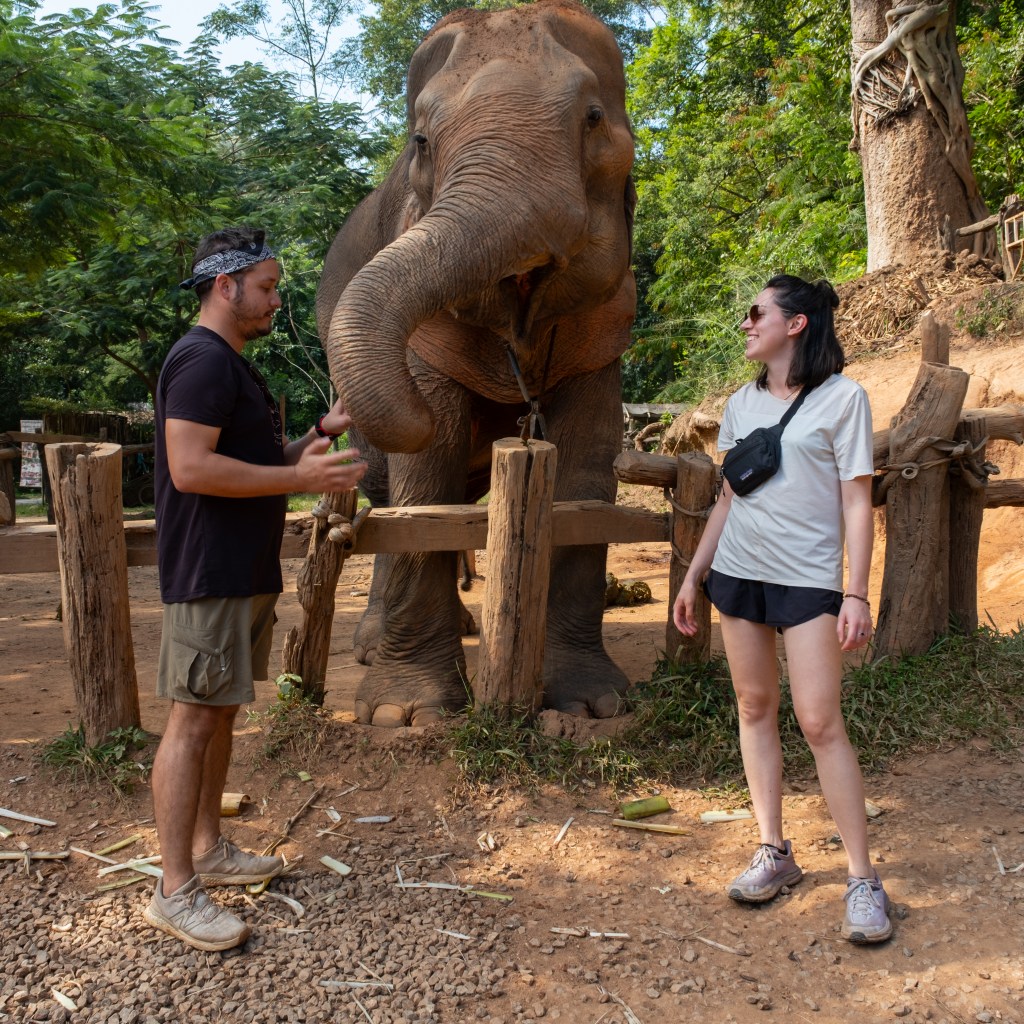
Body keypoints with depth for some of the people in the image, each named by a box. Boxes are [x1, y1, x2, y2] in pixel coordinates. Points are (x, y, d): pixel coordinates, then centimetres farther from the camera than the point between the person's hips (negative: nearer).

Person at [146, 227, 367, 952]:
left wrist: (322, 432, 10)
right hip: (210, 575, -10)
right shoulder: (202, 360, -15)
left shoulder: (232, 365, 19)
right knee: (193, 720, -5)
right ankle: (176, 892, 3)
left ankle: (208, 849, 29)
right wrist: (301, 476, -23)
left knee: (222, 710, 16)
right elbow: (190, 467, -25)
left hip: (246, 572, 11)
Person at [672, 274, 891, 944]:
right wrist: (693, 575, 13)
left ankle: (864, 879, 3)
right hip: (738, 572, 6)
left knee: (821, 721, -8)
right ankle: (774, 852, 19)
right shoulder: (742, 403, 11)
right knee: (754, 707, 8)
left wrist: (857, 594, -13)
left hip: (808, 577, -5)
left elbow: (857, 501, -7)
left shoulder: (842, 397, -4)